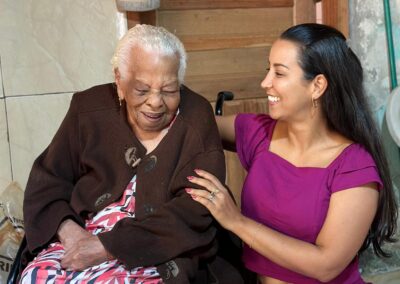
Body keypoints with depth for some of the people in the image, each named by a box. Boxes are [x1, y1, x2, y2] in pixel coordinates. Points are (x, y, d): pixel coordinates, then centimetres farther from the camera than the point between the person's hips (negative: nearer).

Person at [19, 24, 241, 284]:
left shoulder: (196, 119, -7)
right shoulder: (90, 109, 1)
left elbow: (195, 212, -15)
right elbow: (46, 181, 7)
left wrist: (108, 246, -20)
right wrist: (70, 233, -13)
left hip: (161, 257, -3)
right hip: (81, 241, 4)